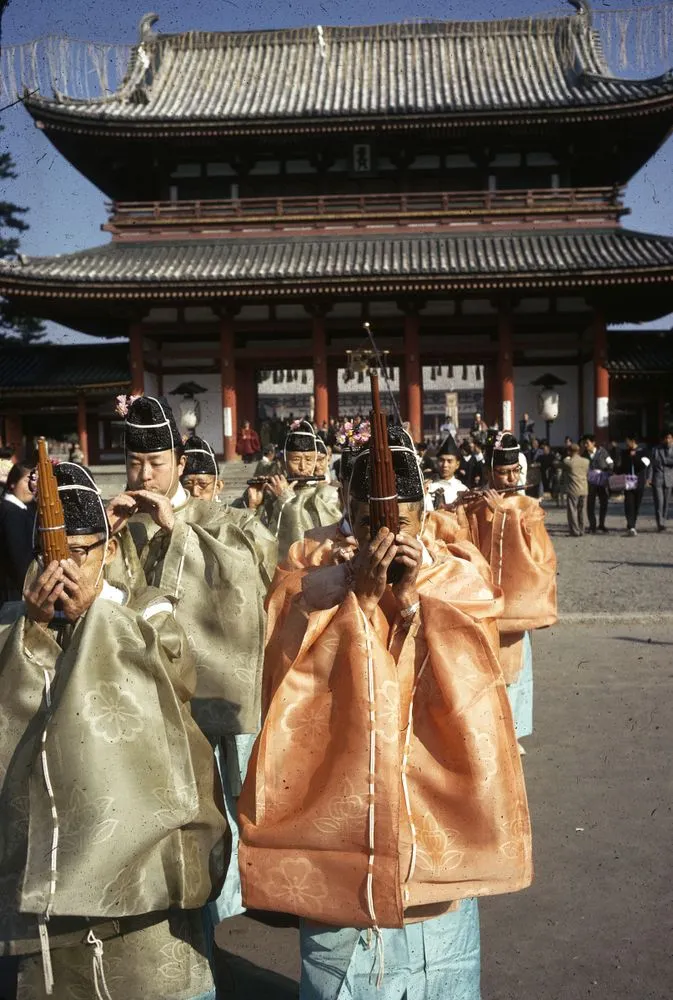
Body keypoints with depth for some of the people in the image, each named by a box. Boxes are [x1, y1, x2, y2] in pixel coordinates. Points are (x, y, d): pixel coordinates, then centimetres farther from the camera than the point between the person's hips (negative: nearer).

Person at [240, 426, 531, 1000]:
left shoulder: (459, 585, -1)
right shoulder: (307, 594, -4)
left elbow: (468, 701, -11)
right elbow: (301, 704, -16)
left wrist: (414, 603, -19)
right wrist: (360, 600, -21)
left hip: (438, 836, 1)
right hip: (339, 841, -1)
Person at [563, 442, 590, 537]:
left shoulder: (567, 461, -12)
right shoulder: (586, 461, 2)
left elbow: (563, 469, 7)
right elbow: (588, 474, 12)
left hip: (573, 490, -5)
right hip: (584, 489, 5)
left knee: (572, 510, 1)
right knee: (581, 511, 15)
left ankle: (575, 531, -1)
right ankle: (581, 530, 21)